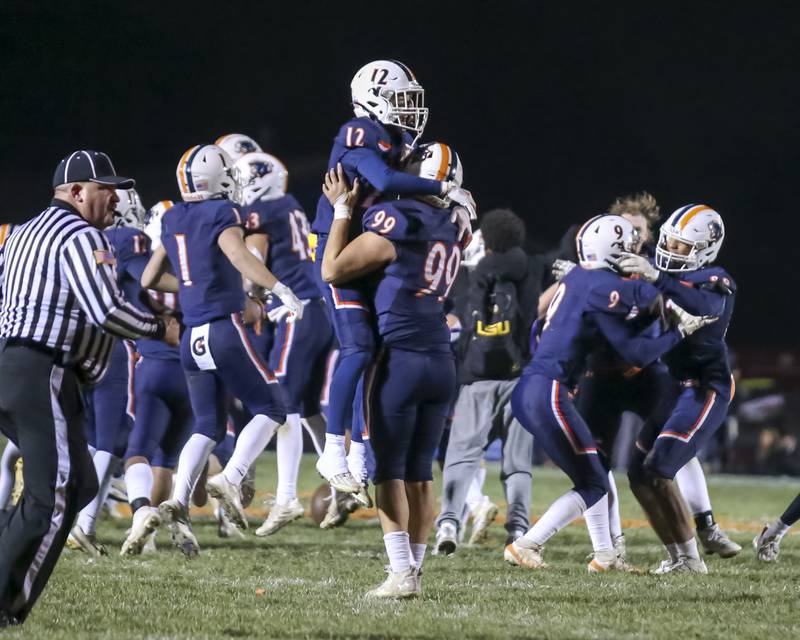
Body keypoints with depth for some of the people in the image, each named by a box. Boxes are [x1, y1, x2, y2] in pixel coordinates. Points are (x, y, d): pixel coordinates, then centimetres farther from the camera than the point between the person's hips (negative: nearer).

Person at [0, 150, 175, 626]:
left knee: (79, 484, 14)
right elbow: (106, 311, -18)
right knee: (53, 499, -5)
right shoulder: (81, 236, -8)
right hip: (42, 374, -10)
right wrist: (161, 329, -3)